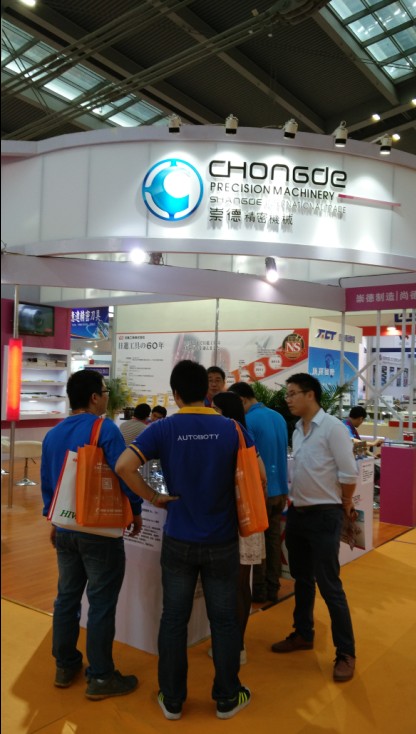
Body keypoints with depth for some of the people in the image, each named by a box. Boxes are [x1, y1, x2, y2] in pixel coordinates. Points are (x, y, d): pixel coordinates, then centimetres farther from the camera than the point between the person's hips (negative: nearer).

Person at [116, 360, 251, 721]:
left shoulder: (163, 428, -10)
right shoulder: (231, 428, -7)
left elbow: (124, 466, -19)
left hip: (178, 541, 0)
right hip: (222, 541, 0)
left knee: (174, 619, 13)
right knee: (224, 620, 13)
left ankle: (172, 699, 27)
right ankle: (228, 697, 28)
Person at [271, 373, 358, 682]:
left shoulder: (332, 427, -15)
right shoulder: (297, 430, 7)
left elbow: (349, 474, -15)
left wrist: (345, 505, -3)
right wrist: (295, 501, 11)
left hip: (324, 516, -7)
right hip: (297, 514, 7)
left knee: (329, 585, 0)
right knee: (302, 580, 19)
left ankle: (346, 653, 14)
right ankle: (304, 634, 36)